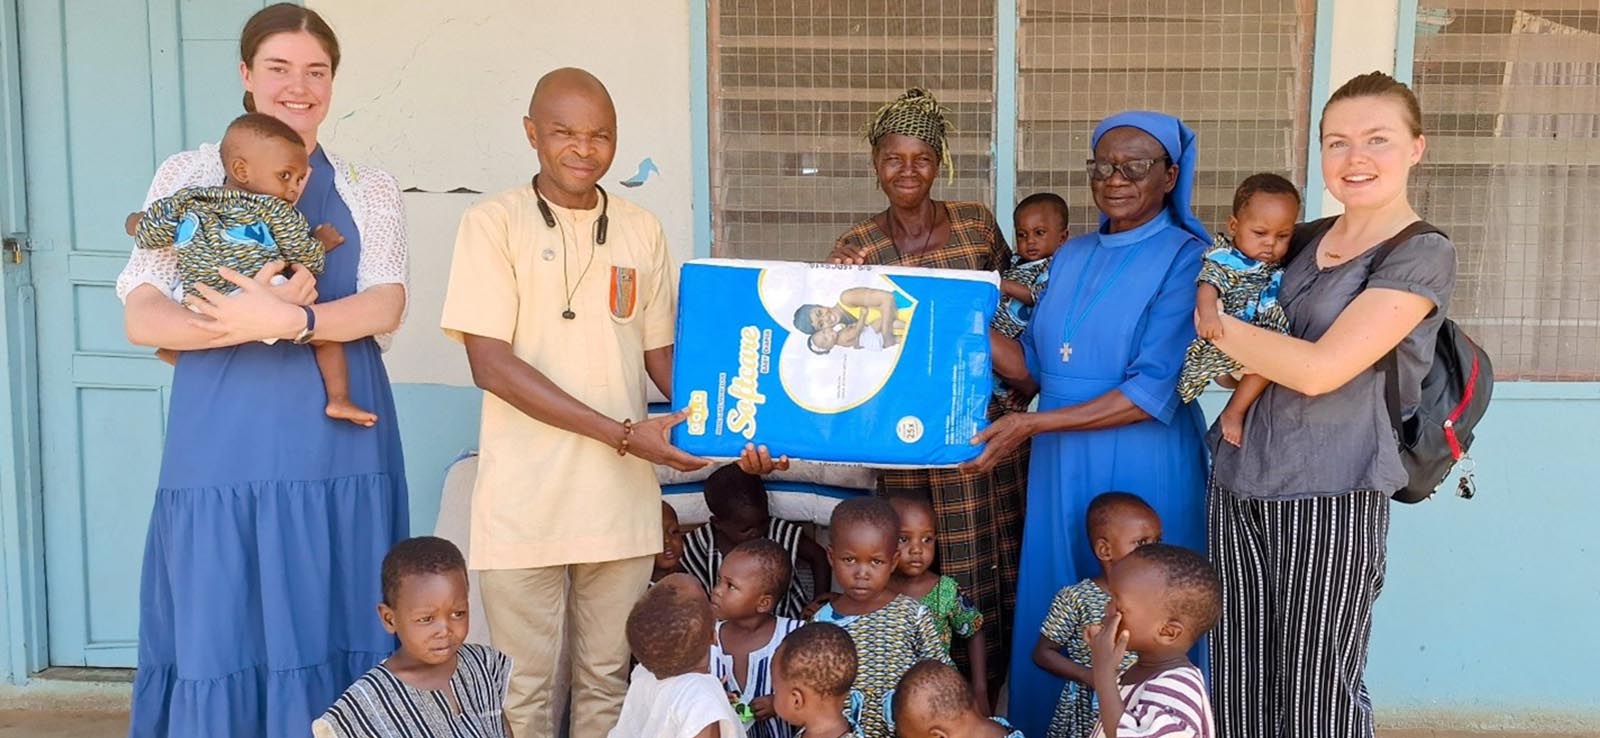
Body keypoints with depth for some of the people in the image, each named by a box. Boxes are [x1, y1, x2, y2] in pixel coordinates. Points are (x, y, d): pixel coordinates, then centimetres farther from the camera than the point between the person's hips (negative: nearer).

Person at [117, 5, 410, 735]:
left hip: (338, 448, 1)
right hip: (224, 450, -1)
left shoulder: (370, 192, 10)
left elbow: (385, 307, -5)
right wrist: (256, 318, -18)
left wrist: (287, 320, -21)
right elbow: (141, 318, -2)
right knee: (219, 637, 2)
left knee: (333, 633, 5)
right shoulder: (188, 177, 7)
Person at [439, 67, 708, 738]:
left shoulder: (642, 231, 8)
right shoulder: (495, 223, -4)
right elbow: (490, 362, -11)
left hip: (622, 501, 3)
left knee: (607, 680, 14)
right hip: (524, 503, -3)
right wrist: (624, 433, -17)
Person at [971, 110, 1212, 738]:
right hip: (1061, 464, 6)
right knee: (1052, 615, 13)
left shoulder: (1185, 259, -9)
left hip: (1143, 469, -6)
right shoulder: (1072, 256, 11)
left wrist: (1030, 425, -20)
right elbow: (1034, 368, 7)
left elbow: (1153, 393, -18)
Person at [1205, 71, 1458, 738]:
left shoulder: (1423, 256, -8)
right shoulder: (1303, 240, 13)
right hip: (1238, 484, 6)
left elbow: (1319, 369, -18)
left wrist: (1215, 321, -7)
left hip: (1332, 502, -6)